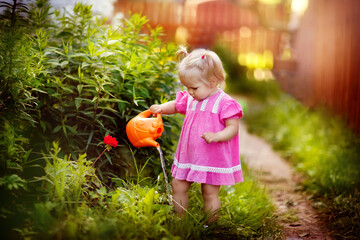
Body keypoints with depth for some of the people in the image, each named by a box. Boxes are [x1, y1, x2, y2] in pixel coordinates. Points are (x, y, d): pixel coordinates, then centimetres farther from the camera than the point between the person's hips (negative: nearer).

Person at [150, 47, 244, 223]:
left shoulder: (224, 103, -13)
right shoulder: (190, 99, 6)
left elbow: (233, 128, -15)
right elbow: (175, 105, 23)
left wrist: (216, 136, -32)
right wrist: (161, 108, 2)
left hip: (213, 158, -7)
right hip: (189, 156, 7)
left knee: (210, 192, 0)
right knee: (177, 185, 10)